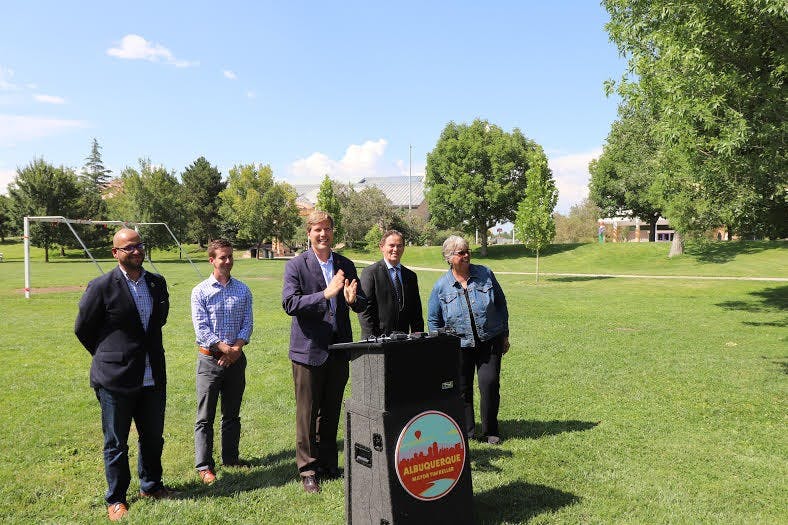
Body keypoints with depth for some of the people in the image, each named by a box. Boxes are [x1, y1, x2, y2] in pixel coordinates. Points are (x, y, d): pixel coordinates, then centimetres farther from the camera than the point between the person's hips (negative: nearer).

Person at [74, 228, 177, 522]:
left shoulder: (157, 284, 4)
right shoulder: (102, 287, -12)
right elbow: (83, 329, -2)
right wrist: (108, 356, 5)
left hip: (153, 377, 5)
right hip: (116, 379, -5)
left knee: (153, 437, 18)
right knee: (116, 443, 10)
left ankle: (150, 486, 38)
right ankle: (115, 499, 26)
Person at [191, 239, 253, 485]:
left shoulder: (243, 290, 6)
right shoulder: (200, 291, -4)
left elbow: (248, 323, 1)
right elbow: (201, 328, -10)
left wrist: (237, 348, -14)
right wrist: (225, 349, -16)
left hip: (236, 358, 3)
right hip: (210, 358, -3)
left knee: (232, 413, 13)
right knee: (205, 416, 1)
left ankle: (230, 458, 26)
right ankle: (204, 465, 9)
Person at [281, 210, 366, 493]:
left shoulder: (346, 265, 9)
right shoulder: (296, 265, -5)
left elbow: (362, 305, 11)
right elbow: (289, 304, -17)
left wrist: (353, 299, -13)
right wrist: (326, 293, -25)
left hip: (339, 350, 4)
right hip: (309, 349, -4)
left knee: (331, 413, 15)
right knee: (307, 414, 4)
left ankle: (329, 466, 29)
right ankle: (308, 470, 18)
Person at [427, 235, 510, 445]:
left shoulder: (485, 274, 1)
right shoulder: (441, 286, -2)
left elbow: (501, 305, 9)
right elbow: (433, 320, 8)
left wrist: (504, 335, 9)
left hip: (489, 341, 0)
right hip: (459, 345, 0)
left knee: (490, 383, -7)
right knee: (462, 390, 6)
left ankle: (490, 431, 11)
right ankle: (467, 433, 21)